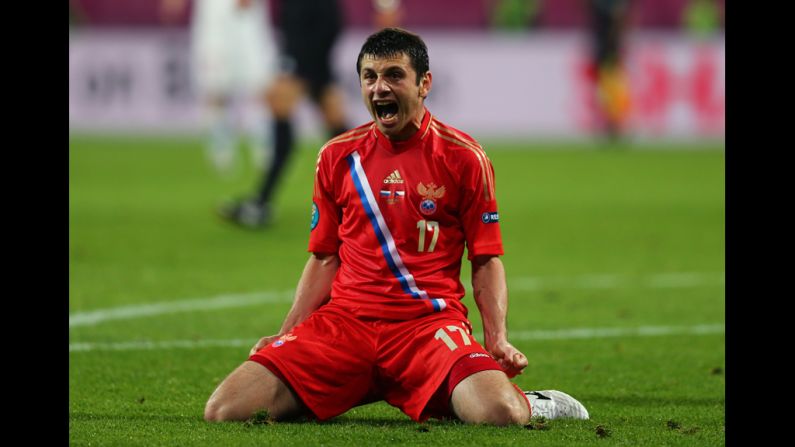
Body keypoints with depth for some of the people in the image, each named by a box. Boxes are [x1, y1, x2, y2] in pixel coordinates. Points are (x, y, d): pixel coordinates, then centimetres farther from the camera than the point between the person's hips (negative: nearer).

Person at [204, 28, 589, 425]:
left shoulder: (463, 157, 3)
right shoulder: (337, 156, 11)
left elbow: (486, 261, 6)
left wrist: (498, 339, -8)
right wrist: (285, 334, 8)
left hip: (430, 321, -3)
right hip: (344, 319, 3)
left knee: (499, 414, -34)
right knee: (224, 410, -17)